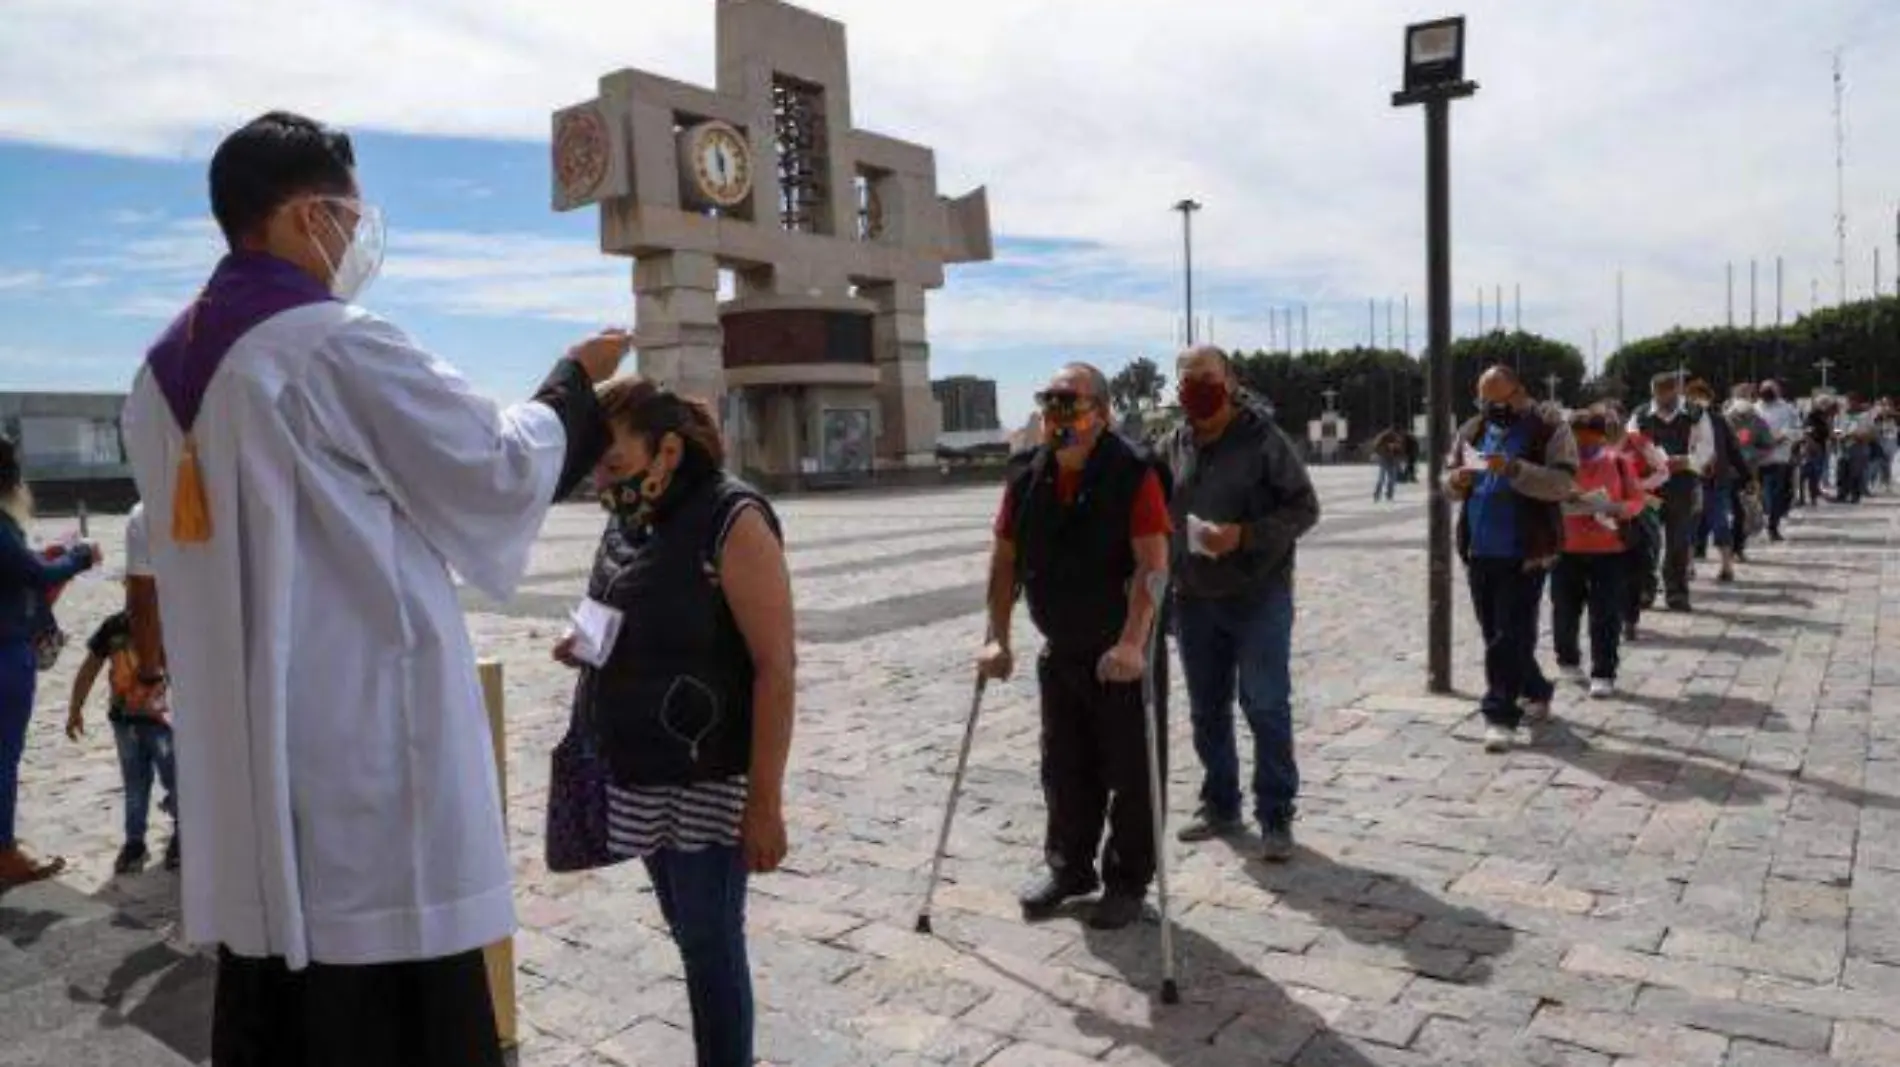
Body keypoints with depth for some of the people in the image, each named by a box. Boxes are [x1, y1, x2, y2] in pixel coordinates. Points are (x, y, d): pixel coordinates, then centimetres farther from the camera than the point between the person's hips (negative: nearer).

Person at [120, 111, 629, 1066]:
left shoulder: (163, 373, 12)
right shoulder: (339, 346, -14)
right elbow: (500, 470, -7)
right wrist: (575, 379, 8)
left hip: (239, 750, 8)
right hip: (363, 740, -8)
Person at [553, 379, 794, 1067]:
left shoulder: (732, 520, -16)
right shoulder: (628, 517, 6)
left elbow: (775, 667, -18)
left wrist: (764, 801, -20)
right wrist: (589, 648, 6)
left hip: (709, 782, -7)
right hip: (643, 776, 7)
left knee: (711, 945, 2)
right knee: (689, 936, 17)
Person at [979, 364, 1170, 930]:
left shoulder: (1135, 473, -17)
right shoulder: (1027, 480, 0)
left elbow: (1152, 564, -25)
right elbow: (1004, 563, 4)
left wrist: (1132, 644, -33)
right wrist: (998, 640, -1)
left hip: (1125, 656, -5)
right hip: (1060, 653, 6)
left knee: (1131, 773, 6)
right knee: (1064, 770, 16)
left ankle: (1128, 882, 23)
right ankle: (1069, 868, 34)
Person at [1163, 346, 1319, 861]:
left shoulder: (1264, 438, -7)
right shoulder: (1175, 447, 9)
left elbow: (1304, 507, -7)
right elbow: (1161, 522, 18)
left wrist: (1244, 535, -21)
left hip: (1259, 596, -5)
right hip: (1194, 600, 5)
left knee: (1267, 708, -2)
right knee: (1207, 711, 13)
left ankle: (1276, 817, 9)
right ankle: (1220, 805, 27)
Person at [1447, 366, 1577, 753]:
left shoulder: (1549, 430, -6)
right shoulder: (1471, 432, 12)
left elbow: (1563, 484, -16)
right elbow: (1450, 479, 20)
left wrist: (1514, 468, -28)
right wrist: (1456, 482, -4)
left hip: (1525, 554, -6)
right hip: (1479, 553, 7)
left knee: (1511, 637, -7)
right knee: (1496, 633, 15)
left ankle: (1501, 715, -2)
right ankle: (1535, 693, 35)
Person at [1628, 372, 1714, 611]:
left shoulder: (1696, 416, 2)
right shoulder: (1640, 417, 4)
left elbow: (1706, 449, 0)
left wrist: (1685, 461, -19)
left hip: (1682, 487, 0)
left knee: (1679, 541, 2)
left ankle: (1676, 592, 11)